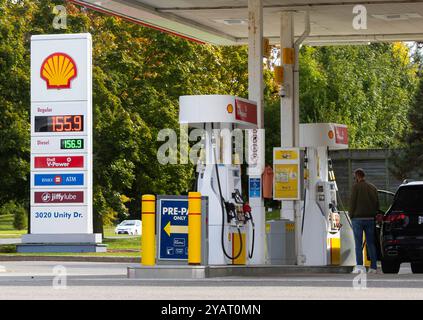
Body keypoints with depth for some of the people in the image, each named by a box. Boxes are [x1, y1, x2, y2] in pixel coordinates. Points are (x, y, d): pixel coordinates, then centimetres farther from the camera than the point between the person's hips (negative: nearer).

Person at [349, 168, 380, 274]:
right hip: (370, 218, 5)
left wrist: (351, 215, 1)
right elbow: (377, 203, 14)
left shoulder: (356, 186, -6)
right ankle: (373, 267, 6)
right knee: (371, 243, 8)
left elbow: (353, 202, -8)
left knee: (358, 243, -4)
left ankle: (359, 266, -13)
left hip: (358, 218, -5)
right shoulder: (373, 187, 12)